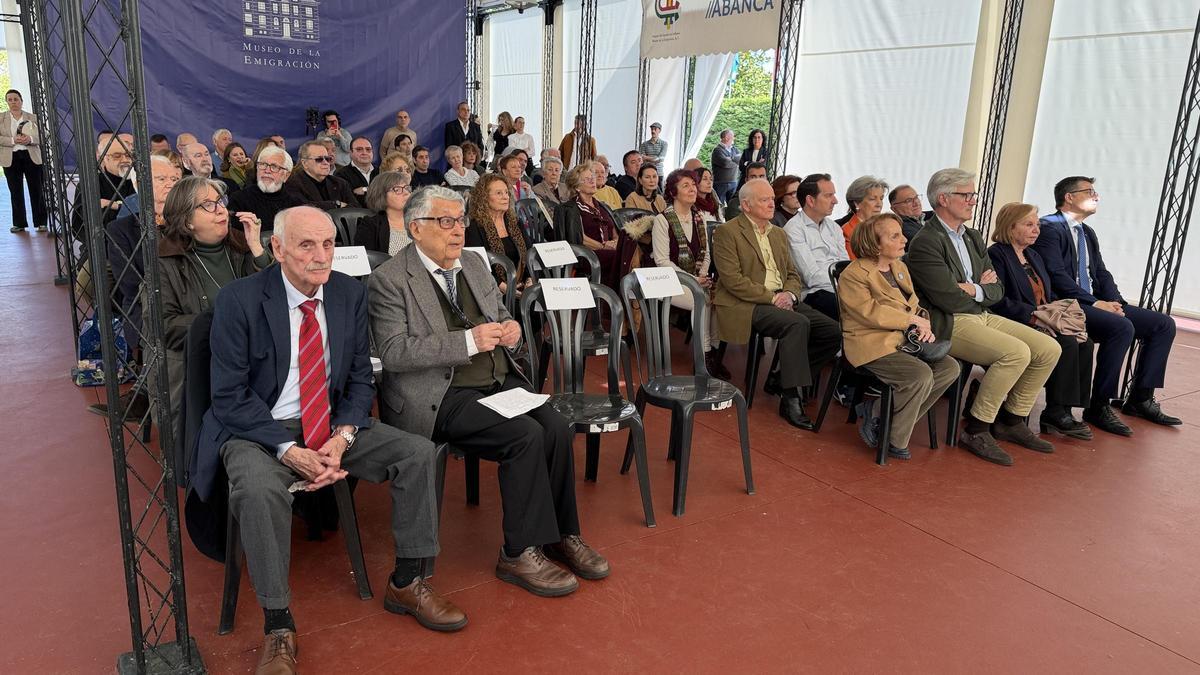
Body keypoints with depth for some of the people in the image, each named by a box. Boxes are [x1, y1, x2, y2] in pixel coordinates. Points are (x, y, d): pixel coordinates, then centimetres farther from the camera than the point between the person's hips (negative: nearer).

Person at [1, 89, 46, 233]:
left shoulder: (33, 117, 7)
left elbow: (42, 136, 5)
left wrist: (30, 139, -15)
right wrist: (13, 140, -16)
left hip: (32, 157, 0)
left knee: (36, 190, 1)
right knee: (16, 192, 3)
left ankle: (41, 222, 8)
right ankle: (19, 223, 10)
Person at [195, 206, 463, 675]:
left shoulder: (350, 293, -1)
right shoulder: (239, 301, -14)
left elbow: (361, 378, 4)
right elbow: (230, 397, -13)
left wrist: (343, 436, -15)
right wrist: (289, 451, -24)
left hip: (331, 425, 5)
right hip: (257, 429, -4)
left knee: (419, 452, -12)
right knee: (260, 490, -35)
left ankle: (406, 584, 4)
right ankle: (278, 626, -15)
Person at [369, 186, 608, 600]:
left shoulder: (475, 265, 15)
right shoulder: (390, 279, -7)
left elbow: (501, 316, 26)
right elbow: (393, 352, -17)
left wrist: (510, 327, 0)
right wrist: (468, 341, -23)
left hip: (500, 382, 7)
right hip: (440, 396, -6)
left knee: (556, 428, -17)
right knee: (526, 436, -25)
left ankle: (562, 536, 0)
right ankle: (520, 554, -9)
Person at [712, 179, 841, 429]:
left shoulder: (779, 234, 21)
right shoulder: (726, 233, -3)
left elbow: (793, 275, 20)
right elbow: (732, 280, -12)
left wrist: (789, 294, -4)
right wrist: (771, 297, -16)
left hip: (782, 300, 7)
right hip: (745, 305, -7)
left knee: (833, 330, -13)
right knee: (798, 323, -32)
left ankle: (786, 378, 3)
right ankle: (790, 399, -23)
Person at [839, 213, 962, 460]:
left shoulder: (900, 267, 19)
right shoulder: (853, 275, -9)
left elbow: (913, 305, 22)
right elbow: (870, 312, -20)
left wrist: (924, 324, 0)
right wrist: (912, 320, -15)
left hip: (903, 341, 9)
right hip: (872, 345, -9)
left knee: (950, 367, -6)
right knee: (921, 375, -28)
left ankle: (884, 418, -5)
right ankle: (893, 441, -9)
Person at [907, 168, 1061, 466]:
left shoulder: (973, 237, 16)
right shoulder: (925, 243, -13)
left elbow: (996, 290, 14)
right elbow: (950, 300, -20)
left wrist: (974, 290, -8)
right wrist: (982, 287, -1)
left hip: (982, 316, 9)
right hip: (949, 325, -9)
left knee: (1049, 349, 0)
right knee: (1017, 352, -27)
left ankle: (1011, 421, 12)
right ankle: (976, 430, -14)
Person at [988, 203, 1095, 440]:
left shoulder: (1034, 256, 24)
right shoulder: (996, 255, -5)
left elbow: (1049, 296, 21)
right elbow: (998, 301, -16)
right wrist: (1033, 315, -23)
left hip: (1044, 322, 8)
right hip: (1016, 326, -8)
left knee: (1085, 342, -15)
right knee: (1067, 343, -26)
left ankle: (1063, 411, -14)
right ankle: (1056, 413, -17)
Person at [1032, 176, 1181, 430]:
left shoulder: (1088, 232, 22)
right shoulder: (1048, 228, -8)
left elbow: (1101, 272, 17)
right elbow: (1057, 275, -18)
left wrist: (1115, 302, -2)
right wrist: (1094, 302, -20)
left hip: (1096, 302, 10)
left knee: (1164, 324, 2)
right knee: (1122, 327, -31)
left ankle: (1141, 399, 8)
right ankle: (1098, 407, -21)